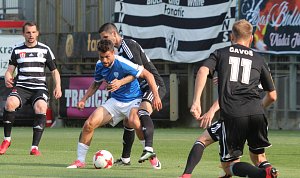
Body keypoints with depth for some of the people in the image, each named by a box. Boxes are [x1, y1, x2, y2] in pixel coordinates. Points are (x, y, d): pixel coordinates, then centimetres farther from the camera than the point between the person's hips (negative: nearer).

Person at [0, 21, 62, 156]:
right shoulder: (17, 50, 14)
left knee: (41, 107, -34)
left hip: (39, 88, -1)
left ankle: (35, 147, -28)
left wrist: (57, 86, -2)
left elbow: (54, 71, 15)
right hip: (21, 87, 1)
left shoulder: (45, 50, 12)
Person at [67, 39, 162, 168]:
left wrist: (156, 96, -24)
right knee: (89, 124, -11)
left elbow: (148, 75, -20)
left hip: (133, 100, -6)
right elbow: (96, 84, 20)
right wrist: (84, 99, 9)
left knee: (133, 121, -38)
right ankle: (80, 160, 3)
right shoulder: (100, 66, -2)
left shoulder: (122, 64, -24)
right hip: (115, 101, 6)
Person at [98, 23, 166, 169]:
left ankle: (149, 149, -51)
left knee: (143, 111, -34)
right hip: (142, 88, 11)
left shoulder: (128, 45, -13)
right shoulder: (120, 50, 17)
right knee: (128, 120, 13)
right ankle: (125, 158, 24)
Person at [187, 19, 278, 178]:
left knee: (228, 165, 2)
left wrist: (196, 101, -9)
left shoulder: (220, 53, 18)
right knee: (258, 156, 22)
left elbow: (203, 71, -3)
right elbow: (272, 96, 24)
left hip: (232, 115, -2)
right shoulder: (258, 59, 22)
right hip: (256, 113, 2)